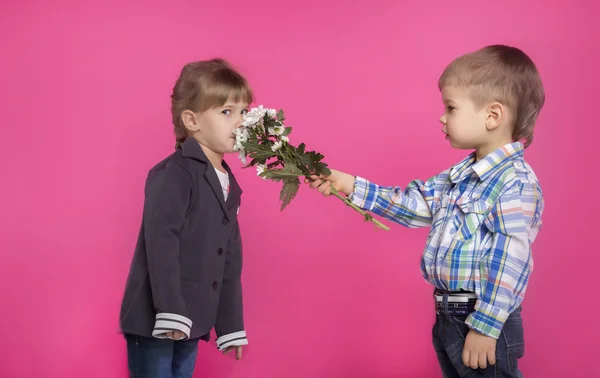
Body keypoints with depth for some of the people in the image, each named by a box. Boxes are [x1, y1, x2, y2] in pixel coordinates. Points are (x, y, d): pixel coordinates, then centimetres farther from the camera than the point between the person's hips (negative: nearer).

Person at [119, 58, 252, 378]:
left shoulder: (229, 184, 13)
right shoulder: (175, 173, -13)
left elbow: (229, 262, 17)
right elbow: (161, 242, -22)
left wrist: (230, 326, 18)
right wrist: (170, 311, -28)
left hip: (192, 324, 8)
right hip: (156, 320, -8)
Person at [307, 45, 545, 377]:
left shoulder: (515, 184, -20)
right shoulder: (462, 174, 9)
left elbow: (508, 263, -23)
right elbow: (414, 202, 15)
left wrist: (485, 327, -23)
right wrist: (352, 187, 10)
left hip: (483, 323, -9)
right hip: (447, 314, 9)